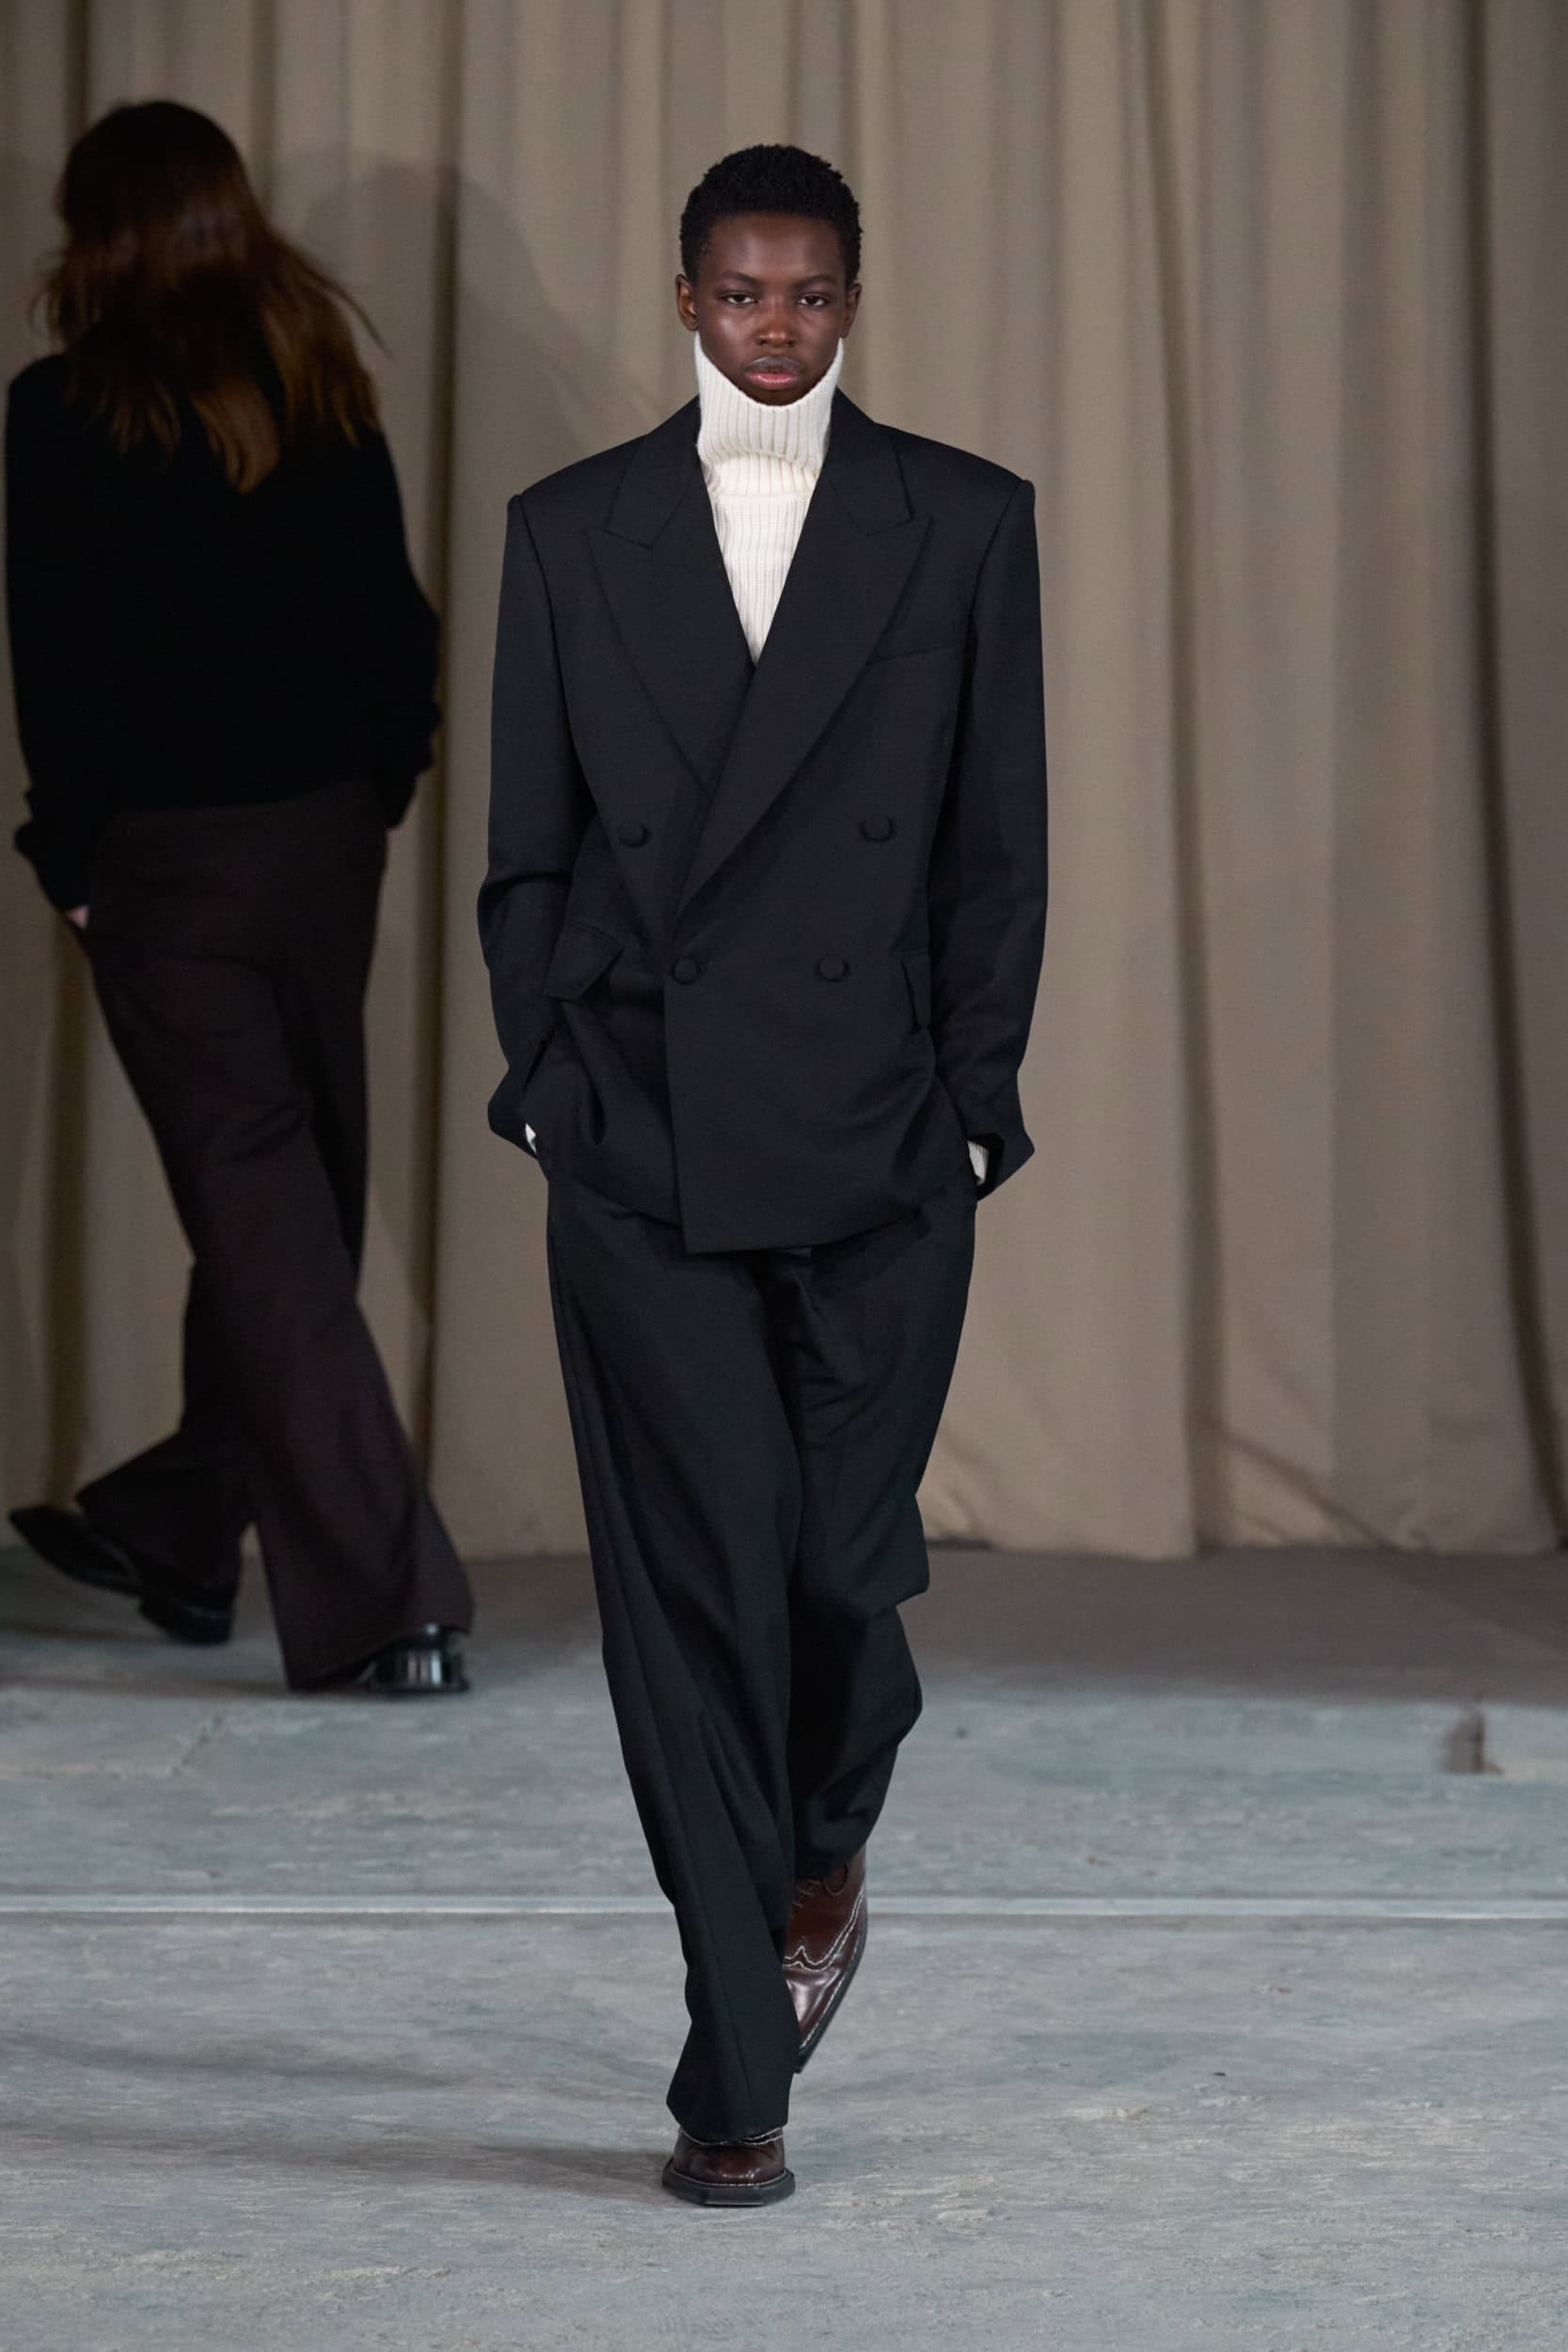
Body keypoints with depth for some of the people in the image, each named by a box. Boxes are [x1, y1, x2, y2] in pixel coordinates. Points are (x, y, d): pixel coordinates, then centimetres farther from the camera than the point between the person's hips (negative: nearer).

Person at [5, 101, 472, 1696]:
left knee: (260, 1213, -3)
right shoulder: (324, 397, 4)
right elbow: (394, 623, 6)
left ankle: (384, 1604, -8)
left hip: (170, 861, -5)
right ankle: (180, 1532, 32)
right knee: (284, 1199, 16)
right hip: (327, 845, 5)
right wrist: (377, 792, 14)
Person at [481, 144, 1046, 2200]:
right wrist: (546, 1084, 3)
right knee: (694, 1587, -3)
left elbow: (998, 846, 5)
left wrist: (976, 1103, 0)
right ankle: (740, 2085, 2)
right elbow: (529, 848, 10)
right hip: (641, 1144, 0)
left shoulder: (963, 525, 5)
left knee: (843, 1557, 3)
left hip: (873, 1138, 0)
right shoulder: (573, 532, 8)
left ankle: (822, 1851, 38)